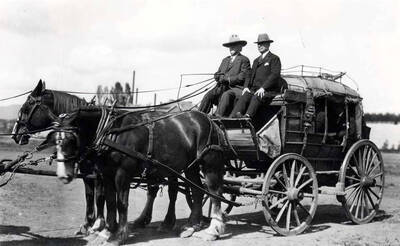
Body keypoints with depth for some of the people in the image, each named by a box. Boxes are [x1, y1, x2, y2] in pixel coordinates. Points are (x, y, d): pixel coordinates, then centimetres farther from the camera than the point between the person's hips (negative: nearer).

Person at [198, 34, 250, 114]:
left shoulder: (244, 60, 7)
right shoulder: (225, 60, 27)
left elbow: (242, 77, -6)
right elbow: (216, 75, 19)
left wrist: (227, 79, -8)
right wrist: (226, 78, -2)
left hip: (235, 88, -5)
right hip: (222, 87, 6)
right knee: (209, 96, -20)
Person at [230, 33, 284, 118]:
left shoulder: (274, 58, 5)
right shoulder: (256, 60, 28)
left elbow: (275, 75, -9)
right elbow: (250, 75, 20)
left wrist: (263, 88, -21)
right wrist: (246, 87, -1)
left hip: (269, 91, -5)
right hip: (254, 89, 5)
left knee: (256, 97, -35)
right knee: (244, 96, -25)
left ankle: (248, 116, -56)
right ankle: (234, 116, -46)